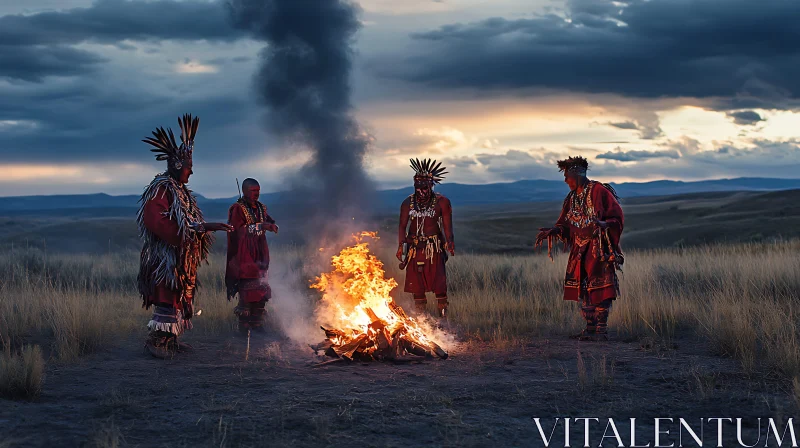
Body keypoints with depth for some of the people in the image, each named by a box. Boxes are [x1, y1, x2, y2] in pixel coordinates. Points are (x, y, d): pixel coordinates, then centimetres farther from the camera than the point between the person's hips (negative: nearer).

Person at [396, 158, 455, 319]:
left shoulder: (442, 202, -1)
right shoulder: (408, 203, 5)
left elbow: (447, 226, -2)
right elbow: (403, 226, 5)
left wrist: (449, 242, -16)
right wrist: (401, 245, -5)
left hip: (434, 249, -2)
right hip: (414, 249, 2)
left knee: (440, 285, -8)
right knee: (416, 286, 5)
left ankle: (443, 317, -2)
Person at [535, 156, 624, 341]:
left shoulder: (599, 191, -10)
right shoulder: (572, 197, 13)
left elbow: (616, 218, -11)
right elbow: (566, 224, 17)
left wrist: (604, 225, -29)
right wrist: (552, 231, 2)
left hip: (599, 248, -8)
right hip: (580, 249, 8)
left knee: (600, 288, -8)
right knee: (582, 288, 7)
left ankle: (602, 330, -6)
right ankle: (590, 328, 15)